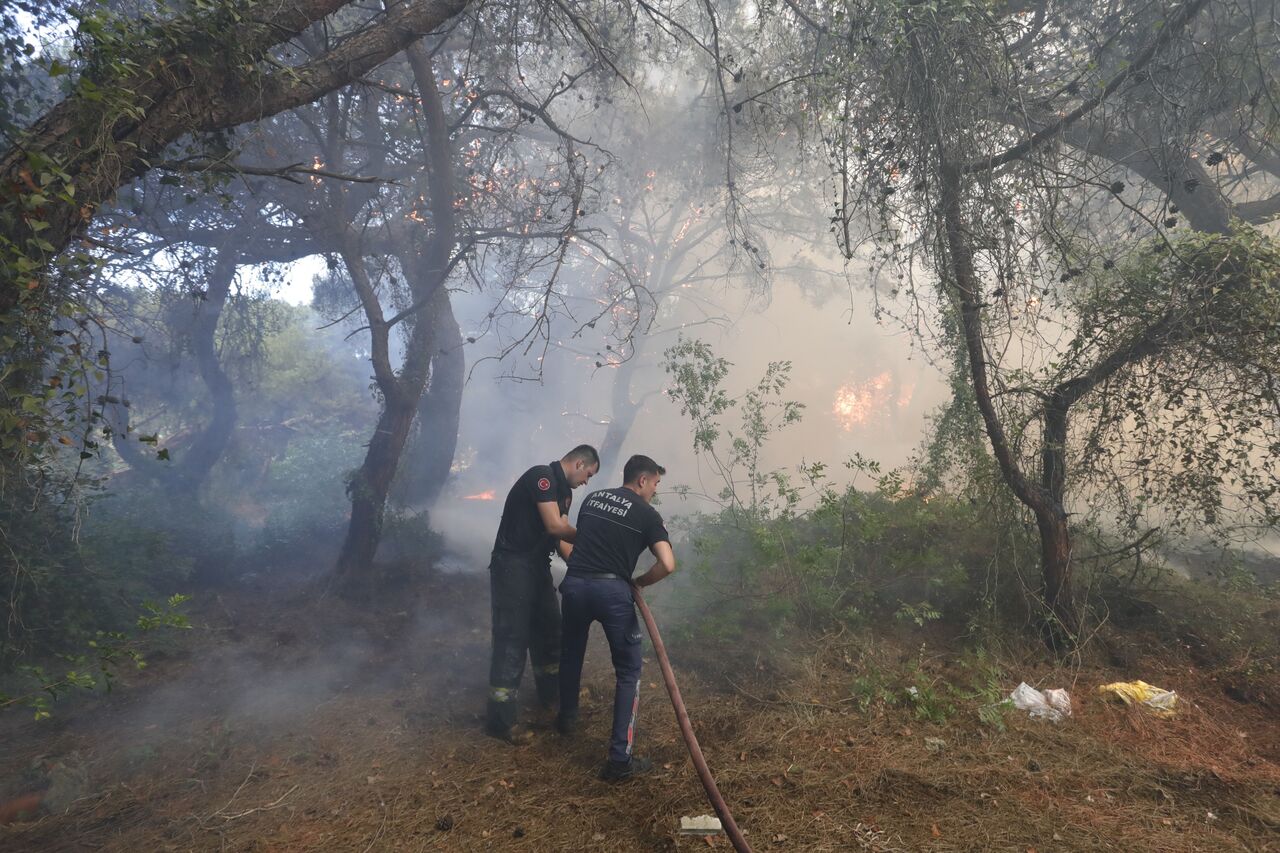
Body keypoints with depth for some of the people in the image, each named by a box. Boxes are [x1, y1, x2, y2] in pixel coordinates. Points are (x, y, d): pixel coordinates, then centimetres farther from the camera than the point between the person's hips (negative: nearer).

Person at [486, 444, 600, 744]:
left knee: (549, 631, 19)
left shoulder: (564, 491, 14)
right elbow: (555, 526, -22)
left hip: (538, 566, 10)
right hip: (512, 566, -10)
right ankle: (500, 719, -1)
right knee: (513, 639, -7)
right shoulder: (542, 475, -16)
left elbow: (560, 538, 10)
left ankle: (551, 694, 37)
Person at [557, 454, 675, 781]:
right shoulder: (647, 515, 3)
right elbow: (668, 564, -7)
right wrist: (638, 583, 8)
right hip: (612, 590, -4)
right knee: (628, 671, 9)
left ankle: (567, 717, 50)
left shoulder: (592, 498, 18)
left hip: (574, 583, 5)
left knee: (571, 652, 30)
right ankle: (620, 759, 7)